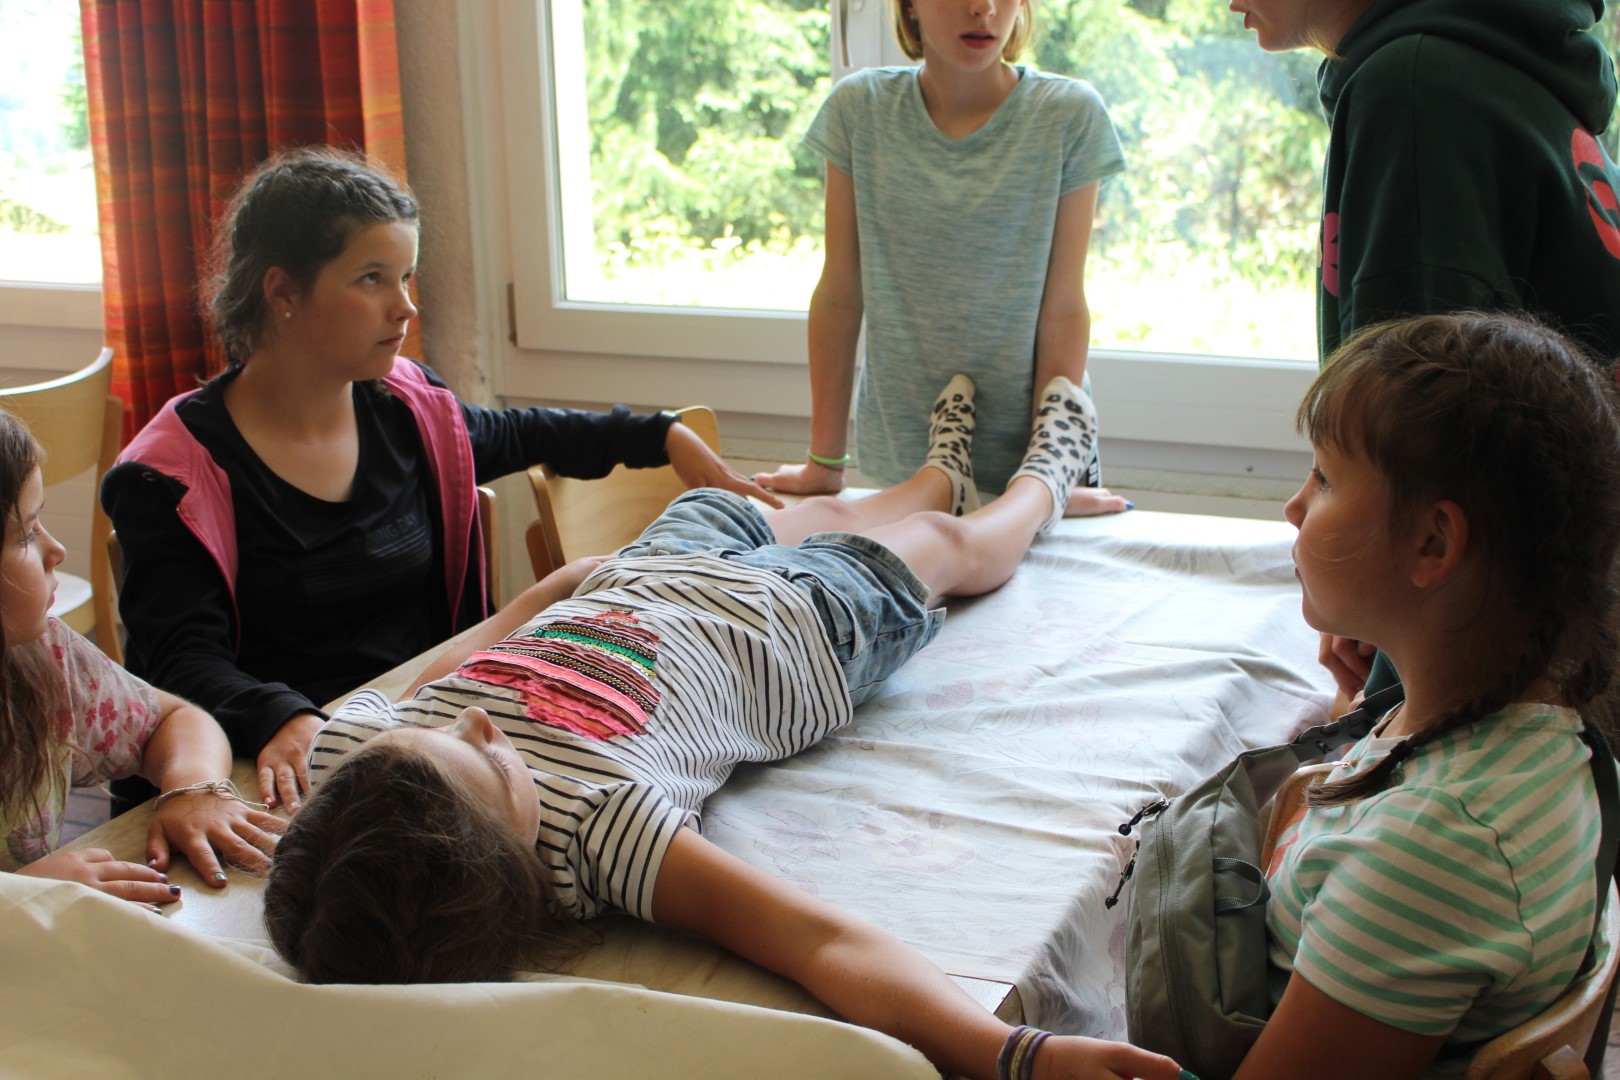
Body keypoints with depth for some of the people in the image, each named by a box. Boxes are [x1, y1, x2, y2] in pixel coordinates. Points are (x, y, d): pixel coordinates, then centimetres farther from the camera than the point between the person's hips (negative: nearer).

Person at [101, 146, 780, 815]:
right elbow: (183, 658, -18)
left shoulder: (407, 410, 8)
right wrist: (282, 720, -39)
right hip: (291, 769, -5)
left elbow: (522, 435, 31)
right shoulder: (177, 470, -8)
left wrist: (666, 437, 27)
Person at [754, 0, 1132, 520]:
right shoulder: (860, 108, -4)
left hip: (1022, 455, -1)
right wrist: (824, 462, -1)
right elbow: (840, 293, -2)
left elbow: (1063, 308, -9)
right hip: (899, 460, 1)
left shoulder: (1070, 116, -8)